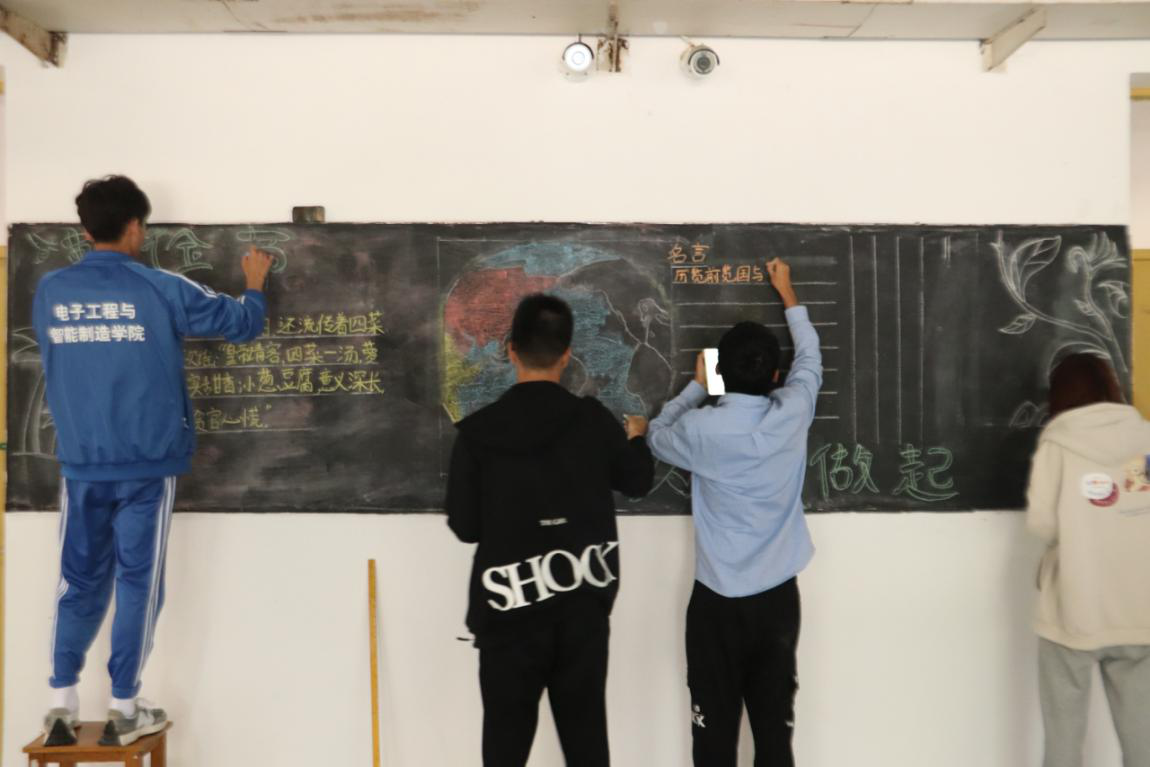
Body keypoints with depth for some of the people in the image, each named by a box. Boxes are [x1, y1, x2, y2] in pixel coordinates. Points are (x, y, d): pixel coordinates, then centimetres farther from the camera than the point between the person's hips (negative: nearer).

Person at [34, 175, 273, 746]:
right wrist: (254, 284, 19)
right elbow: (242, 324, -1)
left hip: (81, 465, 3)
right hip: (146, 466, -3)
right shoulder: (160, 290, -8)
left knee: (79, 582, 13)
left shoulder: (49, 290, 2)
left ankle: (61, 708, 14)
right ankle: (123, 710, 13)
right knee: (137, 583, 6)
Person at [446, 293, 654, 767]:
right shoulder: (594, 420, -5)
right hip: (582, 602, 2)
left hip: (512, 606, -1)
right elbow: (638, 482, 12)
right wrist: (636, 438, 32)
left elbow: (465, 525, -5)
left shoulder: (478, 431, -10)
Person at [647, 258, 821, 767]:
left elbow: (657, 437, 10)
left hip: (717, 600, -2)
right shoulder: (792, 414, -6)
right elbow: (810, 360, 15)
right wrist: (787, 293, 27)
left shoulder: (702, 428, -13)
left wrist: (696, 387, 22)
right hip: (778, 597, 3)